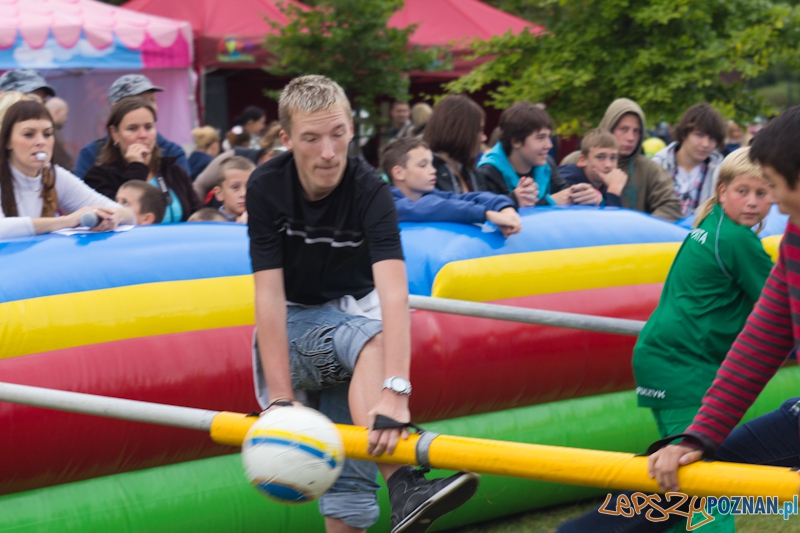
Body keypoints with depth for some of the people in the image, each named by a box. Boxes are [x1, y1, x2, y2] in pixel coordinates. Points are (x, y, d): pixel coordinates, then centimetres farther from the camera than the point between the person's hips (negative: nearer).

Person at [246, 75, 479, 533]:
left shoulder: (369, 190, -21)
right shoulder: (267, 187, -16)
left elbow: (394, 291, -35)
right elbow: (270, 296, -21)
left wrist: (394, 392, -50)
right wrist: (281, 400, -32)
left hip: (350, 311, 0)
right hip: (291, 323, 0)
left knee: (375, 341, -33)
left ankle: (403, 489, -43)